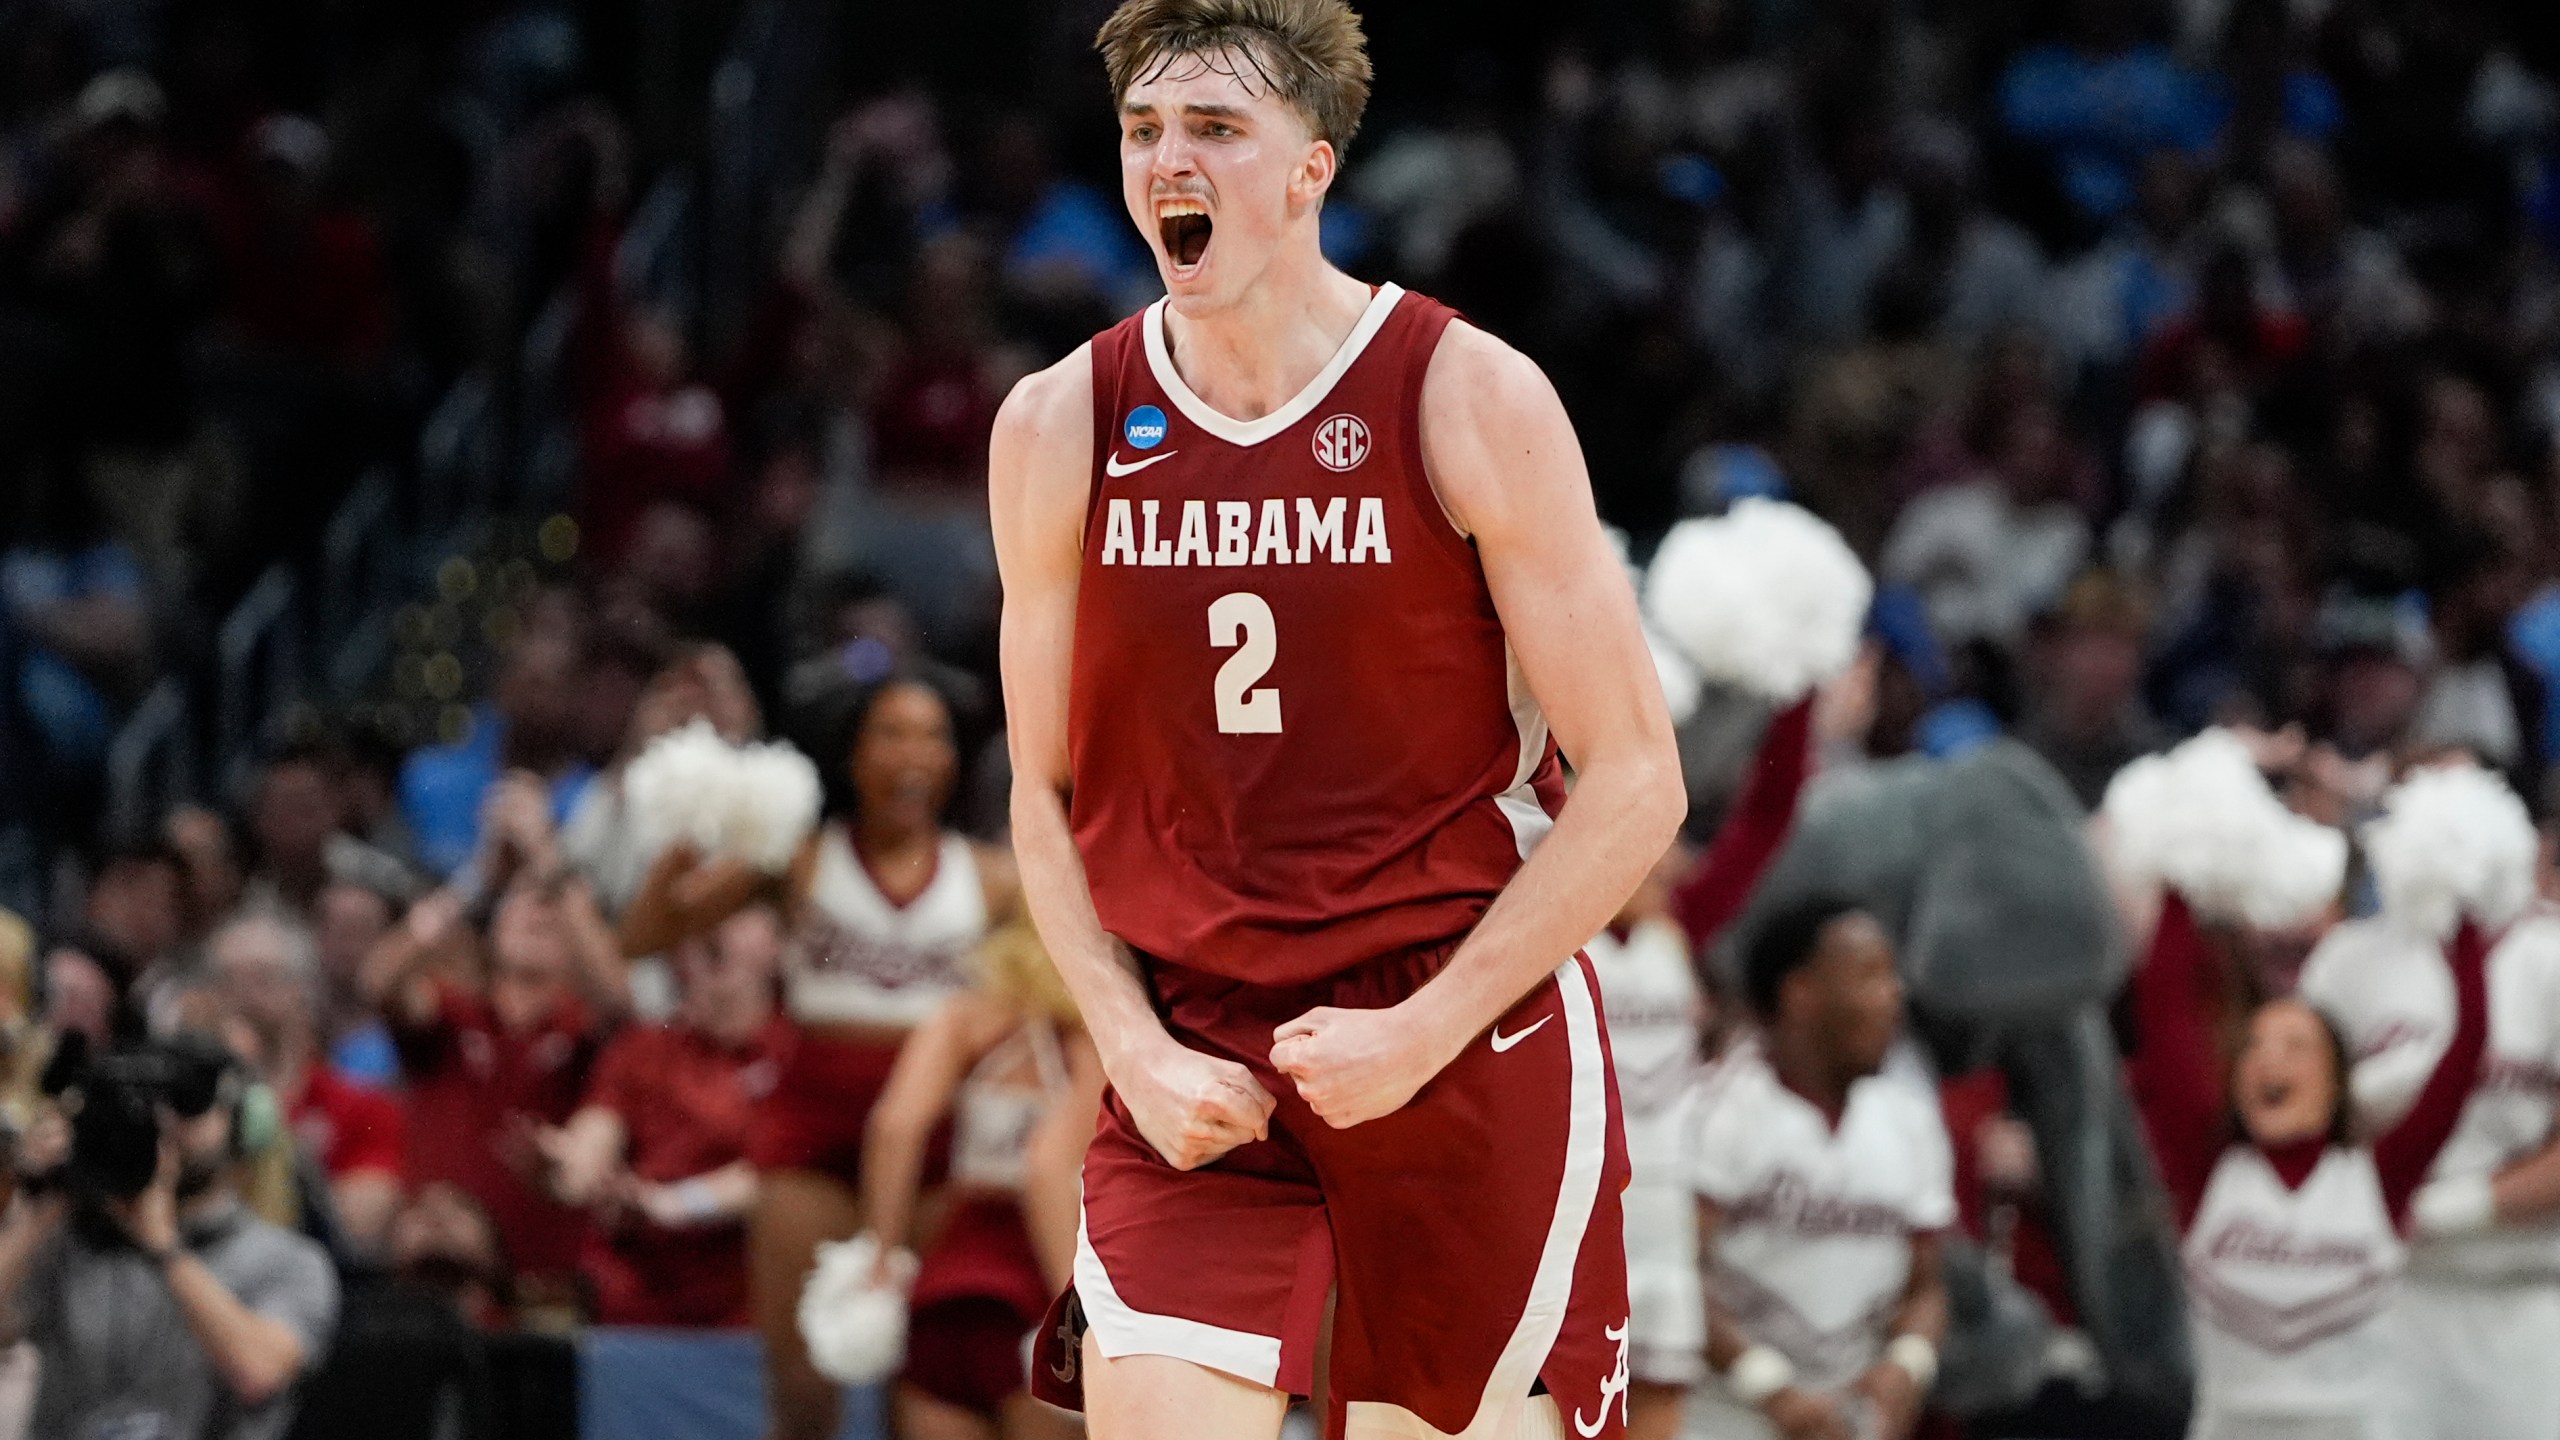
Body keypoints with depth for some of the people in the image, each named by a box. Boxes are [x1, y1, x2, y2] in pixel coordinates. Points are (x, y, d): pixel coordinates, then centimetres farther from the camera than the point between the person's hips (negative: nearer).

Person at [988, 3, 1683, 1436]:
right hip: (1192, 1071, 2)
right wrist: (1139, 1051, -4)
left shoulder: (1473, 401, -7)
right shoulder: (1060, 429, 2)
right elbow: (1047, 795, 11)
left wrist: (1424, 1033, -14)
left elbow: (1637, 783, -6)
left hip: (1472, 1043, -2)